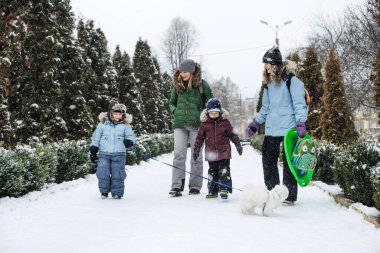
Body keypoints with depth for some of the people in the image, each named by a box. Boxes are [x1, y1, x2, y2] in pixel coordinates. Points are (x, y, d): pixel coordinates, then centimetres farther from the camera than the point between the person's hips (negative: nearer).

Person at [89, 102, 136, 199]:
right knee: (103, 173, -1)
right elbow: (96, 138, 9)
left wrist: (129, 141, -20)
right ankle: (104, 191, 17)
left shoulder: (125, 125, 3)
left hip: (119, 154, -1)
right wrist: (93, 151, 6)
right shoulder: (102, 124, 5)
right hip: (104, 154, 1)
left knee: (117, 175, 0)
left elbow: (131, 136, 3)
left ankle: (117, 192, 13)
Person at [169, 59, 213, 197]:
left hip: (196, 124, -2)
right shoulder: (177, 84, 9)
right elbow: (171, 103, 20)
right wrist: (175, 111, 1)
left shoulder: (202, 84, -1)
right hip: (180, 124, 2)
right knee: (179, 154, -6)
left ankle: (195, 186, 14)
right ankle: (177, 186, -4)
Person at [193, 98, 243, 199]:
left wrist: (238, 144, 8)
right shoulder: (205, 123, 1)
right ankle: (213, 191, 18)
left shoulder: (225, 121, 0)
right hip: (211, 152, 2)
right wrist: (196, 149, 7)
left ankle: (224, 189, -9)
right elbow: (200, 137, 7)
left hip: (224, 151, -2)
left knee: (224, 170, -8)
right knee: (212, 171, 10)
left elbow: (232, 134, 7)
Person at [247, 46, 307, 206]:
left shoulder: (290, 79, -7)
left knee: (289, 162, 1)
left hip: (289, 128, -7)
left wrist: (300, 123, -18)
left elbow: (299, 103, -10)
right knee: (268, 161, 6)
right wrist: (256, 122, 17)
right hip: (271, 129, 7)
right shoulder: (268, 83, 15)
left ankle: (289, 196, 11)